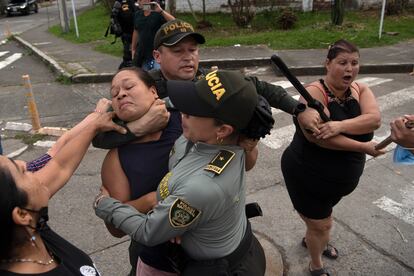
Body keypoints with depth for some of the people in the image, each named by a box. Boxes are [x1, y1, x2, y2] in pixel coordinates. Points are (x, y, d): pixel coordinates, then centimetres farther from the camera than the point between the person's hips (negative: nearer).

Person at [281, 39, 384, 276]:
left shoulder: (360, 90, -5)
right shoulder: (314, 92, -24)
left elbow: (374, 119, -23)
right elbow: (317, 136, -35)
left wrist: (340, 125, -39)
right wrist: (365, 147, -29)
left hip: (340, 178, 6)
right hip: (308, 177, -6)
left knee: (323, 216, 30)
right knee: (321, 224, 10)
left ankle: (311, 240, 61)